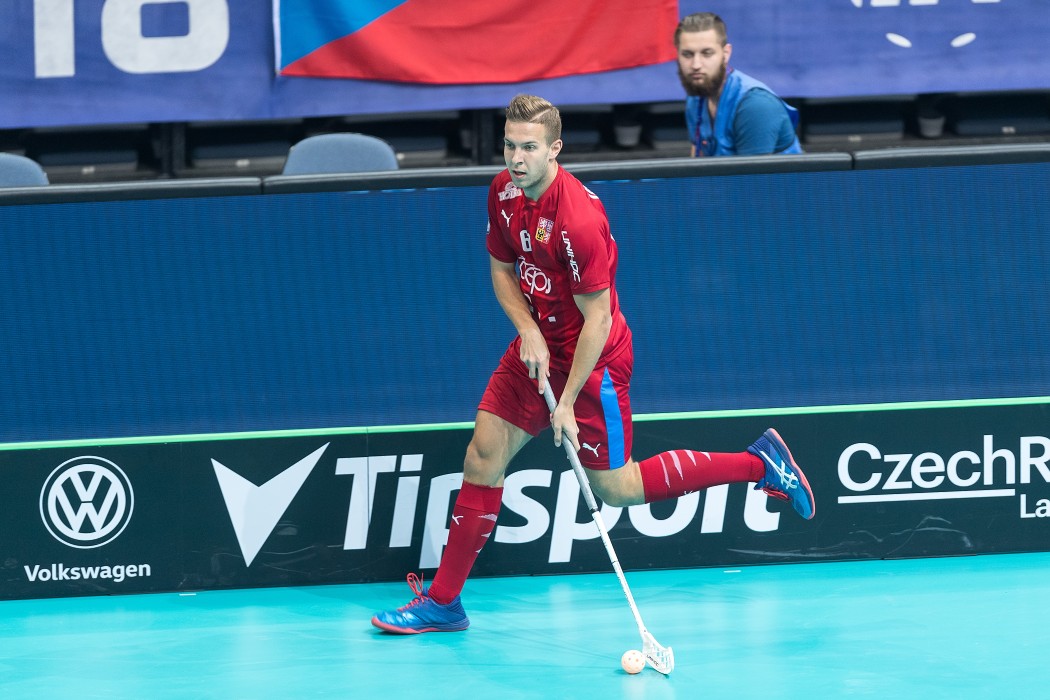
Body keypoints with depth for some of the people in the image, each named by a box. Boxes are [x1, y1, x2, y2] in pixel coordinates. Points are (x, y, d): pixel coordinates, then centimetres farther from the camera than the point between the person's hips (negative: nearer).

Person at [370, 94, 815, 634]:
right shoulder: (503, 192, -4)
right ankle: (443, 601, 9)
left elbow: (597, 317, -24)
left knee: (614, 488, 0)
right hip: (538, 346, 7)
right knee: (483, 454, 2)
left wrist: (568, 402, -23)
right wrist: (528, 329, -10)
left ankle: (760, 463, 11)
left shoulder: (579, 219, -29)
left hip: (592, 359, -7)